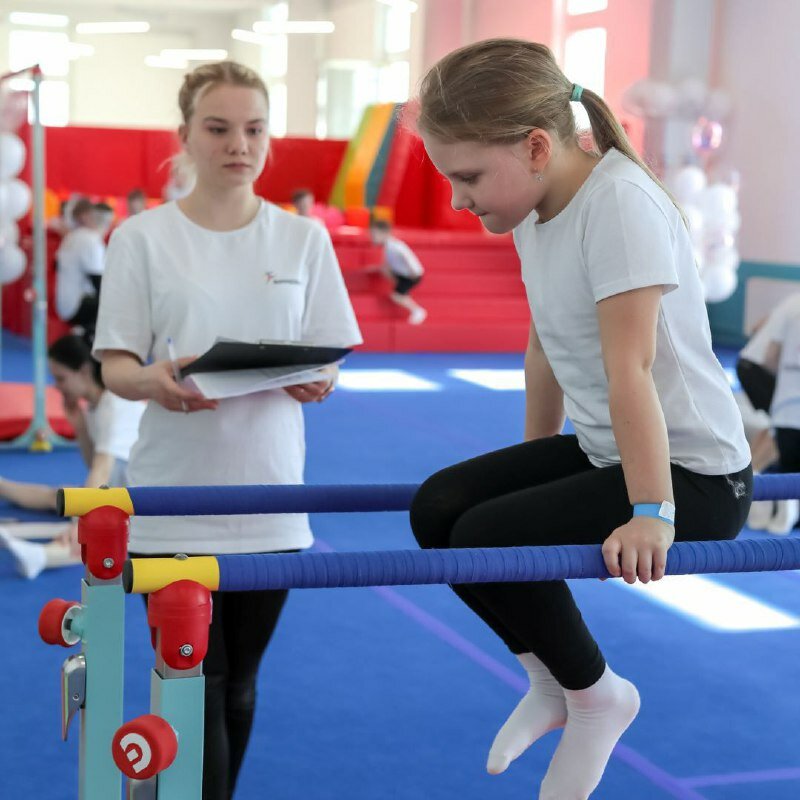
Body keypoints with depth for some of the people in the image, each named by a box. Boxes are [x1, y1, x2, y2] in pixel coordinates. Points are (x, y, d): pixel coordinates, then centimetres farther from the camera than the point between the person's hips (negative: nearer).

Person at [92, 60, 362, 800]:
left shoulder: (303, 238, 5)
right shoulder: (143, 237, -2)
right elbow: (116, 367, -4)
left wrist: (317, 382, -19)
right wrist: (153, 381, -26)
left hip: (269, 499, 2)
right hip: (173, 505, -2)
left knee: (237, 686, 14)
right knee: (194, 691, -4)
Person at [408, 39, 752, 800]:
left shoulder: (619, 203, -24)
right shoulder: (535, 208, 3)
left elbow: (631, 368, -29)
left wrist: (651, 515, -31)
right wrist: (533, 475, 19)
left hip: (696, 474, -9)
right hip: (599, 451, 9)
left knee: (485, 541, -20)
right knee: (436, 508, 3)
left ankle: (595, 695, 6)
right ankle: (552, 681, 20)